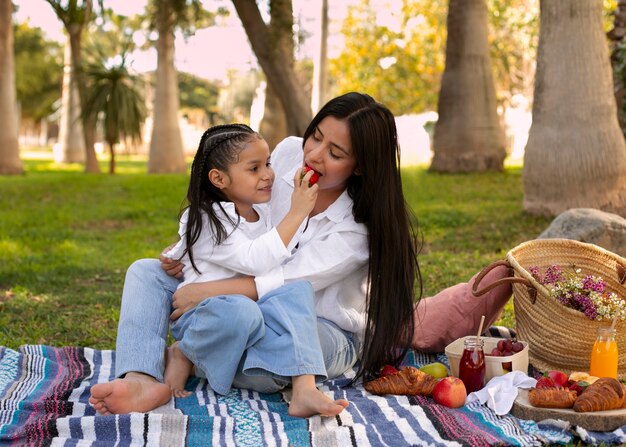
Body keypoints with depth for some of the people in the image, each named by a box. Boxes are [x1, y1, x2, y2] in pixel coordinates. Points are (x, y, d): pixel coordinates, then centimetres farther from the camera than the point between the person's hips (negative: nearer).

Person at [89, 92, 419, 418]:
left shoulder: (364, 225, -22)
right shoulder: (289, 153, -7)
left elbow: (289, 282, -26)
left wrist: (204, 291, -27)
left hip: (326, 330, -7)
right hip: (261, 301, 7)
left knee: (232, 311, -40)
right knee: (145, 272, -3)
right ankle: (142, 381, -29)